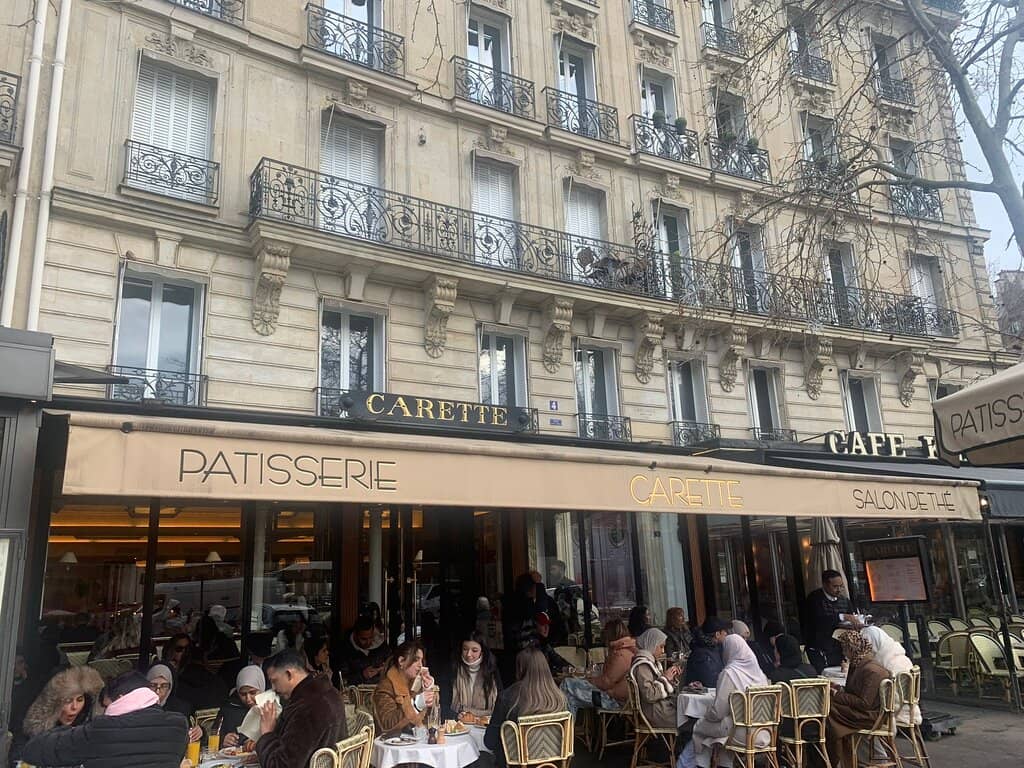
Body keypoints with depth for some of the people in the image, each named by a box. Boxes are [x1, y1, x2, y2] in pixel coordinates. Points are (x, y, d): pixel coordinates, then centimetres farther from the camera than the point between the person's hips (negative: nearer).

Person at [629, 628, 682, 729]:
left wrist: (673, 678, 5)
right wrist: (665, 678, -14)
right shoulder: (642, 665, -15)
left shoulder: (652, 662, 16)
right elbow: (649, 695, -21)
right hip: (655, 713, -9)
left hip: (663, 705, 9)